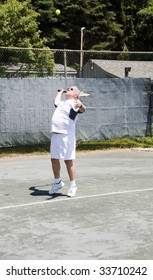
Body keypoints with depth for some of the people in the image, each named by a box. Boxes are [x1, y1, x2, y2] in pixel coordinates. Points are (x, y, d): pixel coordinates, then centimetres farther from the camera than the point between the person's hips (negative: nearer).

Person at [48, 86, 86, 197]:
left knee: (68, 161, -3)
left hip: (66, 136, -8)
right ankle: (57, 182, 29)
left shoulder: (74, 103, -3)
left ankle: (73, 186, 7)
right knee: (54, 160, 12)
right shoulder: (62, 103, 23)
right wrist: (61, 92, 61)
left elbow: (83, 109, -25)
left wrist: (80, 105, -48)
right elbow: (56, 102, 48)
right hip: (55, 135, 8)